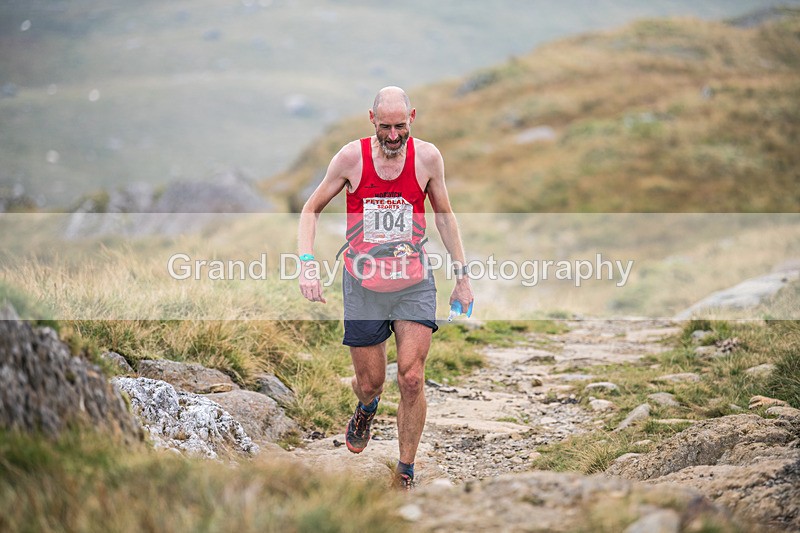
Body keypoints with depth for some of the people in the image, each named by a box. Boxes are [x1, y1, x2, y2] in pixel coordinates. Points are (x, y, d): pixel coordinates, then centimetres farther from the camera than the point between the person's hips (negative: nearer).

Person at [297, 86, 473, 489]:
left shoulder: (427, 157, -5)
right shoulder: (351, 157, -8)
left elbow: (444, 214, 10)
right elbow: (311, 209, 3)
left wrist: (462, 275, 10)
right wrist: (307, 264, -11)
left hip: (414, 282, 0)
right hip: (363, 284, 0)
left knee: (412, 379, -11)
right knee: (369, 382, 7)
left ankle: (405, 474, 4)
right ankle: (366, 409, 47)